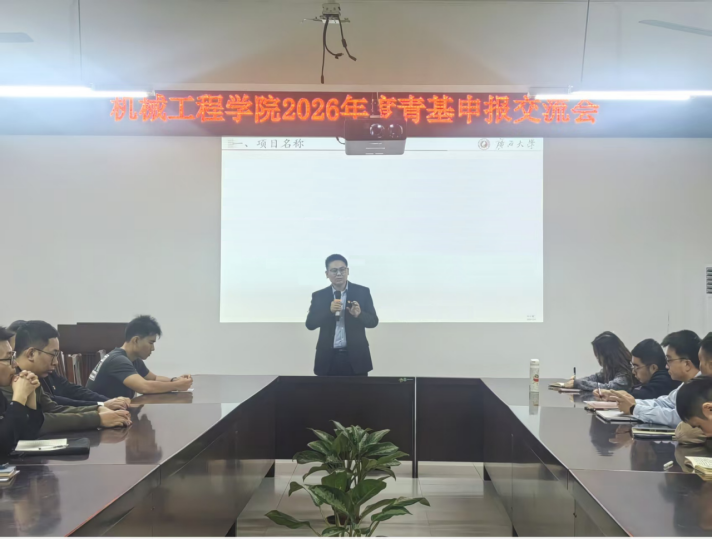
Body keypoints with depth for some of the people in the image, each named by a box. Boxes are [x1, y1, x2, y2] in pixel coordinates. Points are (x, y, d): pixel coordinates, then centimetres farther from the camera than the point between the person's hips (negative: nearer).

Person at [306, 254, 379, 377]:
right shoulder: (319, 296, 6)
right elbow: (310, 324, -2)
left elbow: (373, 321, 2)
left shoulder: (362, 292, 3)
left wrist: (359, 314, -20)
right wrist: (329, 311, -19)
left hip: (355, 356, -1)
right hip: (328, 358, 1)